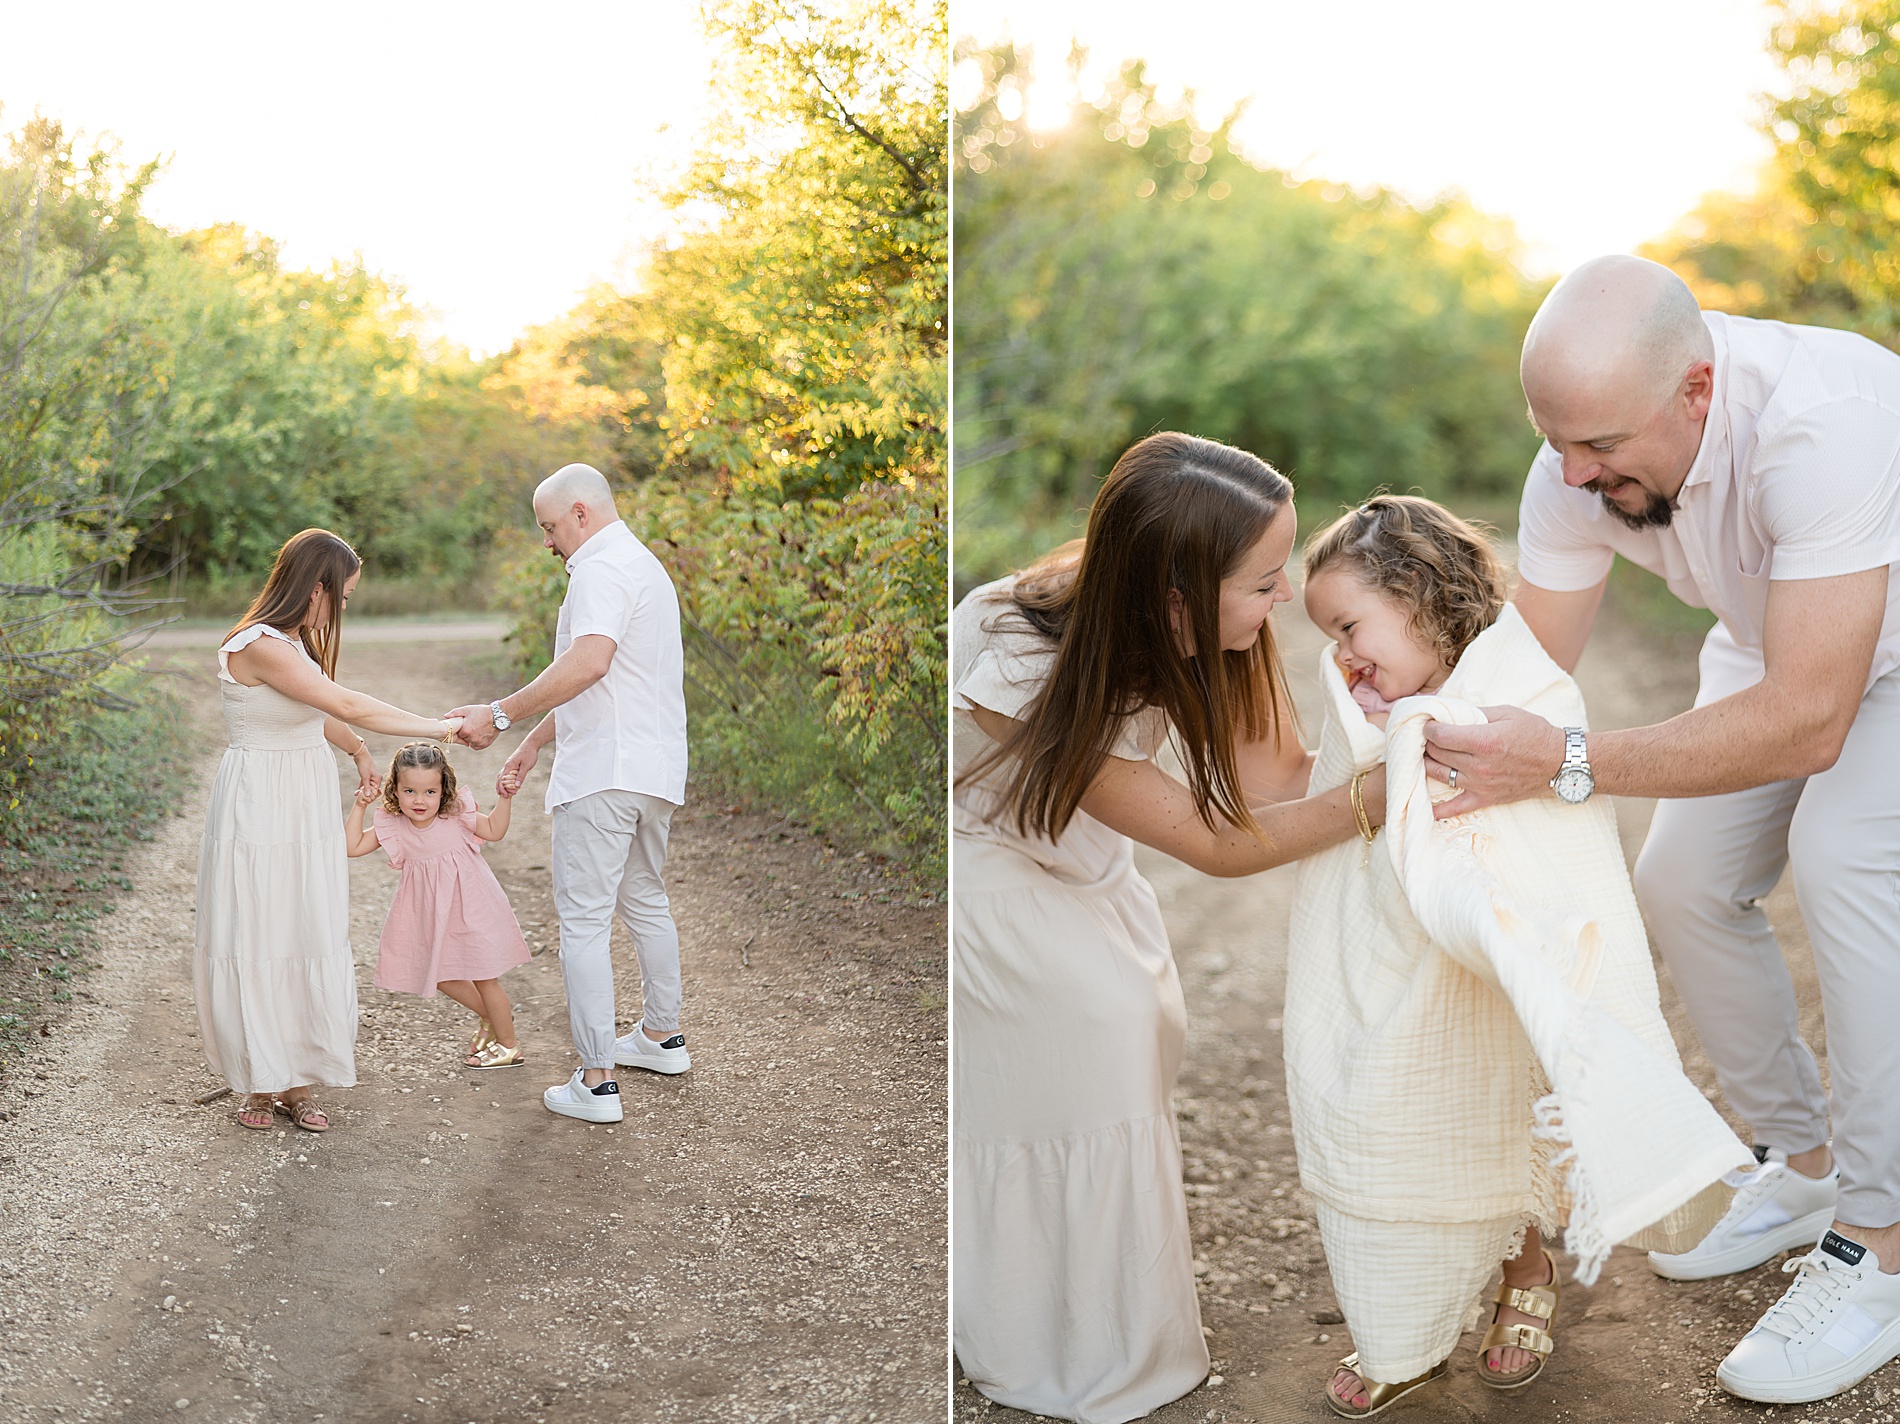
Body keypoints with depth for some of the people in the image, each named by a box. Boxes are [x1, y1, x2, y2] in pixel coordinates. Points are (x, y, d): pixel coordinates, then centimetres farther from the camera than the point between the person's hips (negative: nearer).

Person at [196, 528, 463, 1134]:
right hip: (261, 808, -9)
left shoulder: (295, 641, 9)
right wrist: (440, 728, -19)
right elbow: (350, 706, -23)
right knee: (257, 942, 2)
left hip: (306, 811, 9)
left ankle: (297, 1082, 15)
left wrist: (358, 751, 36)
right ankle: (259, 1084, 15)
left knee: (311, 941, 7)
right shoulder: (260, 646, -20)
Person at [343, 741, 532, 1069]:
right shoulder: (392, 827, -8)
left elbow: (494, 830, -2)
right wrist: (359, 806, -15)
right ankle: (488, 1016, 39)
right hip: (430, 914, 4)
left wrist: (504, 798, -16)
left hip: (470, 907, -4)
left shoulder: (457, 816, -13)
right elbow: (351, 846, -11)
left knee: (483, 976, 3)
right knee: (439, 974, 14)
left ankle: (509, 1046, 17)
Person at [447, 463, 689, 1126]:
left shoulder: (602, 568, -12)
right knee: (645, 901, 23)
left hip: (604, 773, -10)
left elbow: (588, 664, -30)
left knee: (583, 922, -5)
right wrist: (531, 746, 23)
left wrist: (501, 714, -25)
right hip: (654, 770, 10)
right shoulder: (645, 565, 22)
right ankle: (662, 1037, 36)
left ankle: (596, 1082, -3)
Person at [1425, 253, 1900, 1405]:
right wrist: (1427, 725, -34)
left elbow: (1806, 724, -46)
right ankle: (1802, 1166, 18)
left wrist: (1570, 763, -50)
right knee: (1683, 882, -3)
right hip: (1777, 638, 6)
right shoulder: (1578, 466, -23)